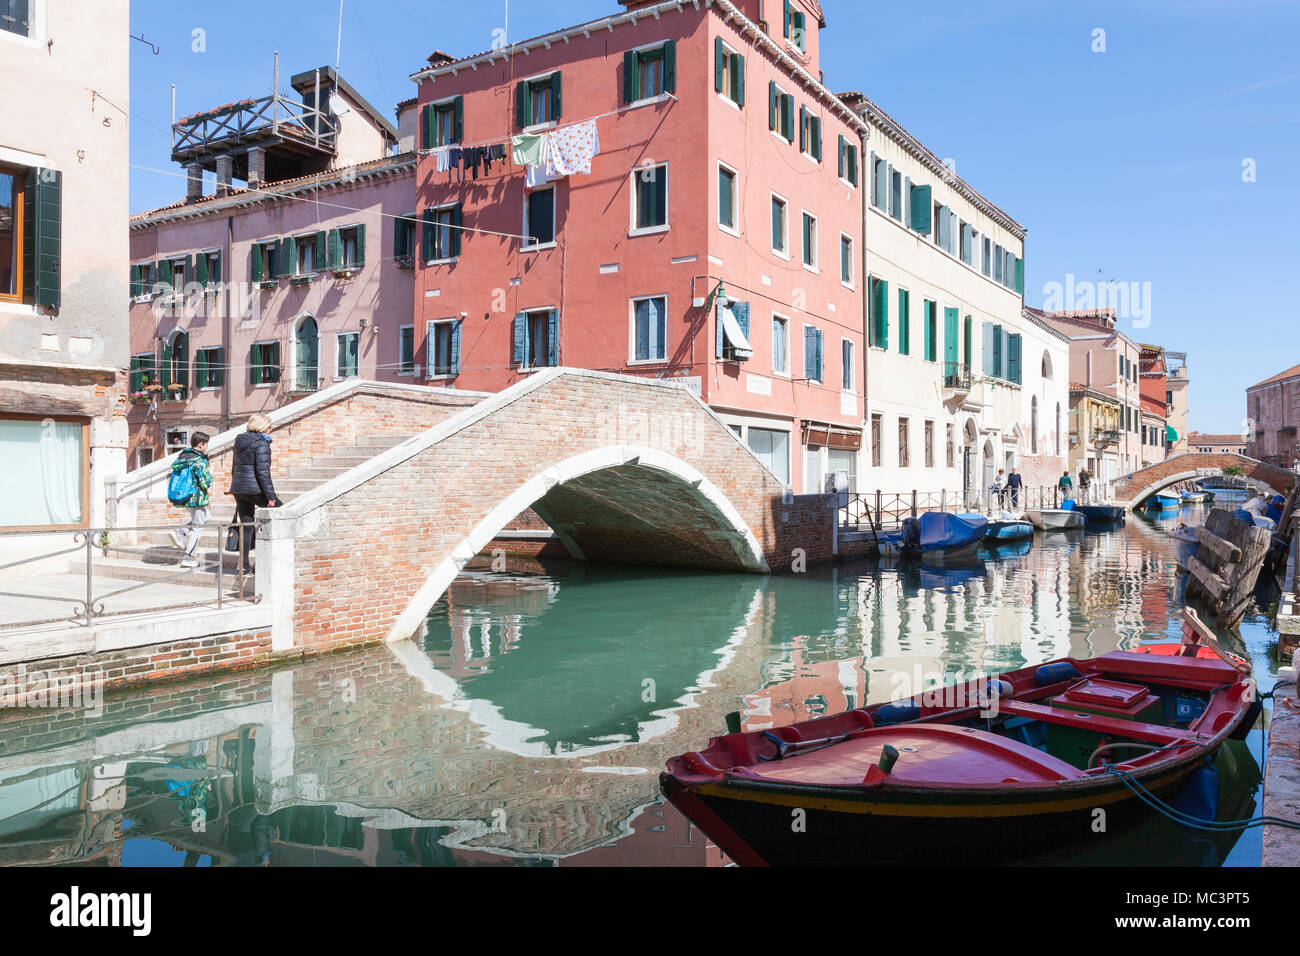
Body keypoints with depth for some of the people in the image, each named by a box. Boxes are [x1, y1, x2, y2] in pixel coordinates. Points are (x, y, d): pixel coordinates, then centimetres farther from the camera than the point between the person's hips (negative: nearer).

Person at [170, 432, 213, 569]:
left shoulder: (182, 456, 6)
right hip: (196, 498, -8)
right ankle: (188, 558, 5)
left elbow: (174, 471, 15)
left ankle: (179, 532, 12)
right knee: (197, 528, 4)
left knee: (206, 516, 27)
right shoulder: (200, 461, -19)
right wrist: (210, 474, -2)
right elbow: (205, 484, -21)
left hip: (183, 497, 8)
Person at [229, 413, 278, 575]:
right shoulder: (261, 444, -12)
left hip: (238, 489, 8)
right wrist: (271, 496, -16)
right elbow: (263, 472, -18)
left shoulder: (240, 442, 14)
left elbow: (234, 467, 20)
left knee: (246, 526, 10)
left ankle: (245, 565, 10)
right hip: (254, 489, -8)